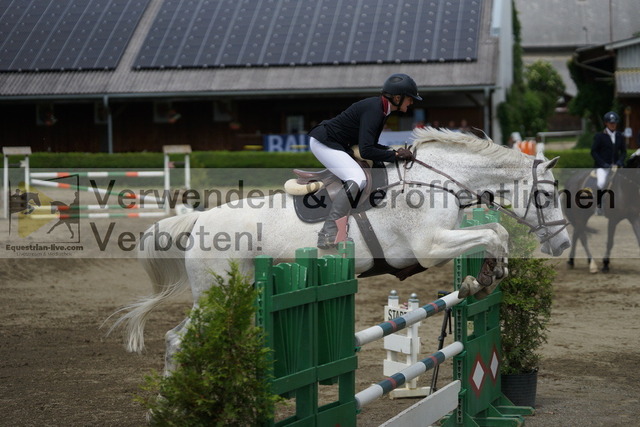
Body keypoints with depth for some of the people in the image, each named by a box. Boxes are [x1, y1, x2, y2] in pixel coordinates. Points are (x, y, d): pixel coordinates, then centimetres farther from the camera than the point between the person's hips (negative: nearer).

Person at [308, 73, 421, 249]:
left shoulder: (382, 109, 6)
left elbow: (371, 144, 13)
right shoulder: (373, 110, -24)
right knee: (357, 180, -24)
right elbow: (366, 151, -31)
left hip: (338, 144, 11)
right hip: (323, 142, -11)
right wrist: (395, 155, -21)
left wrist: (394, 151, -2)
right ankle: (327, 236, -30)